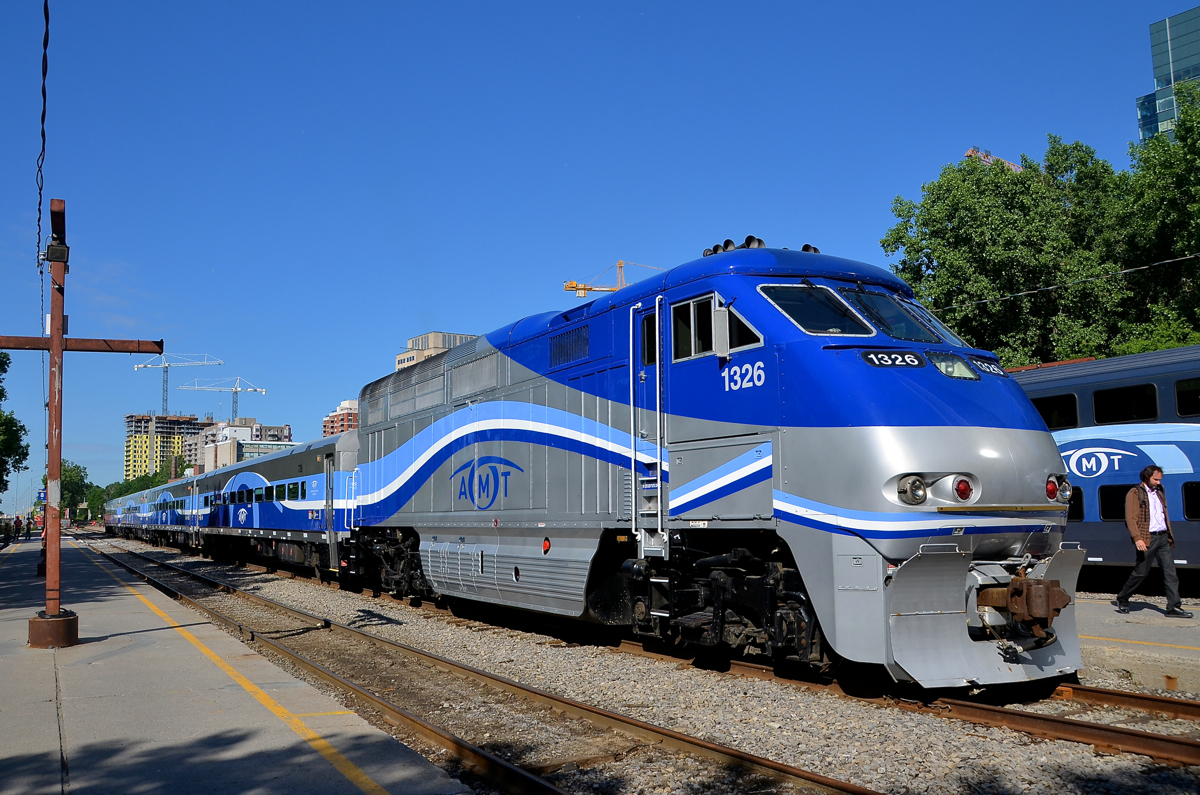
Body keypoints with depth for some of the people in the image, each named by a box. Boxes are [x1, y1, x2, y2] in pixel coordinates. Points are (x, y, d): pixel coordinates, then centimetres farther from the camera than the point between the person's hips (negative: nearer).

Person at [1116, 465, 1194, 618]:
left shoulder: (1159, 493, 17)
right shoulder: (1135, 493, -5)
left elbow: (1165, 515, 21)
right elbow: (1130, 518, -12)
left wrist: (1170, 534, 13)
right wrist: (1137, 539, -21)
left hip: (1163, 537, 7)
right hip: (1147, 539, -6)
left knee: (1170, 573, 0)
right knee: (1140, 572, 1)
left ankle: (1174, 607, 0)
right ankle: (1122, 600, 17)